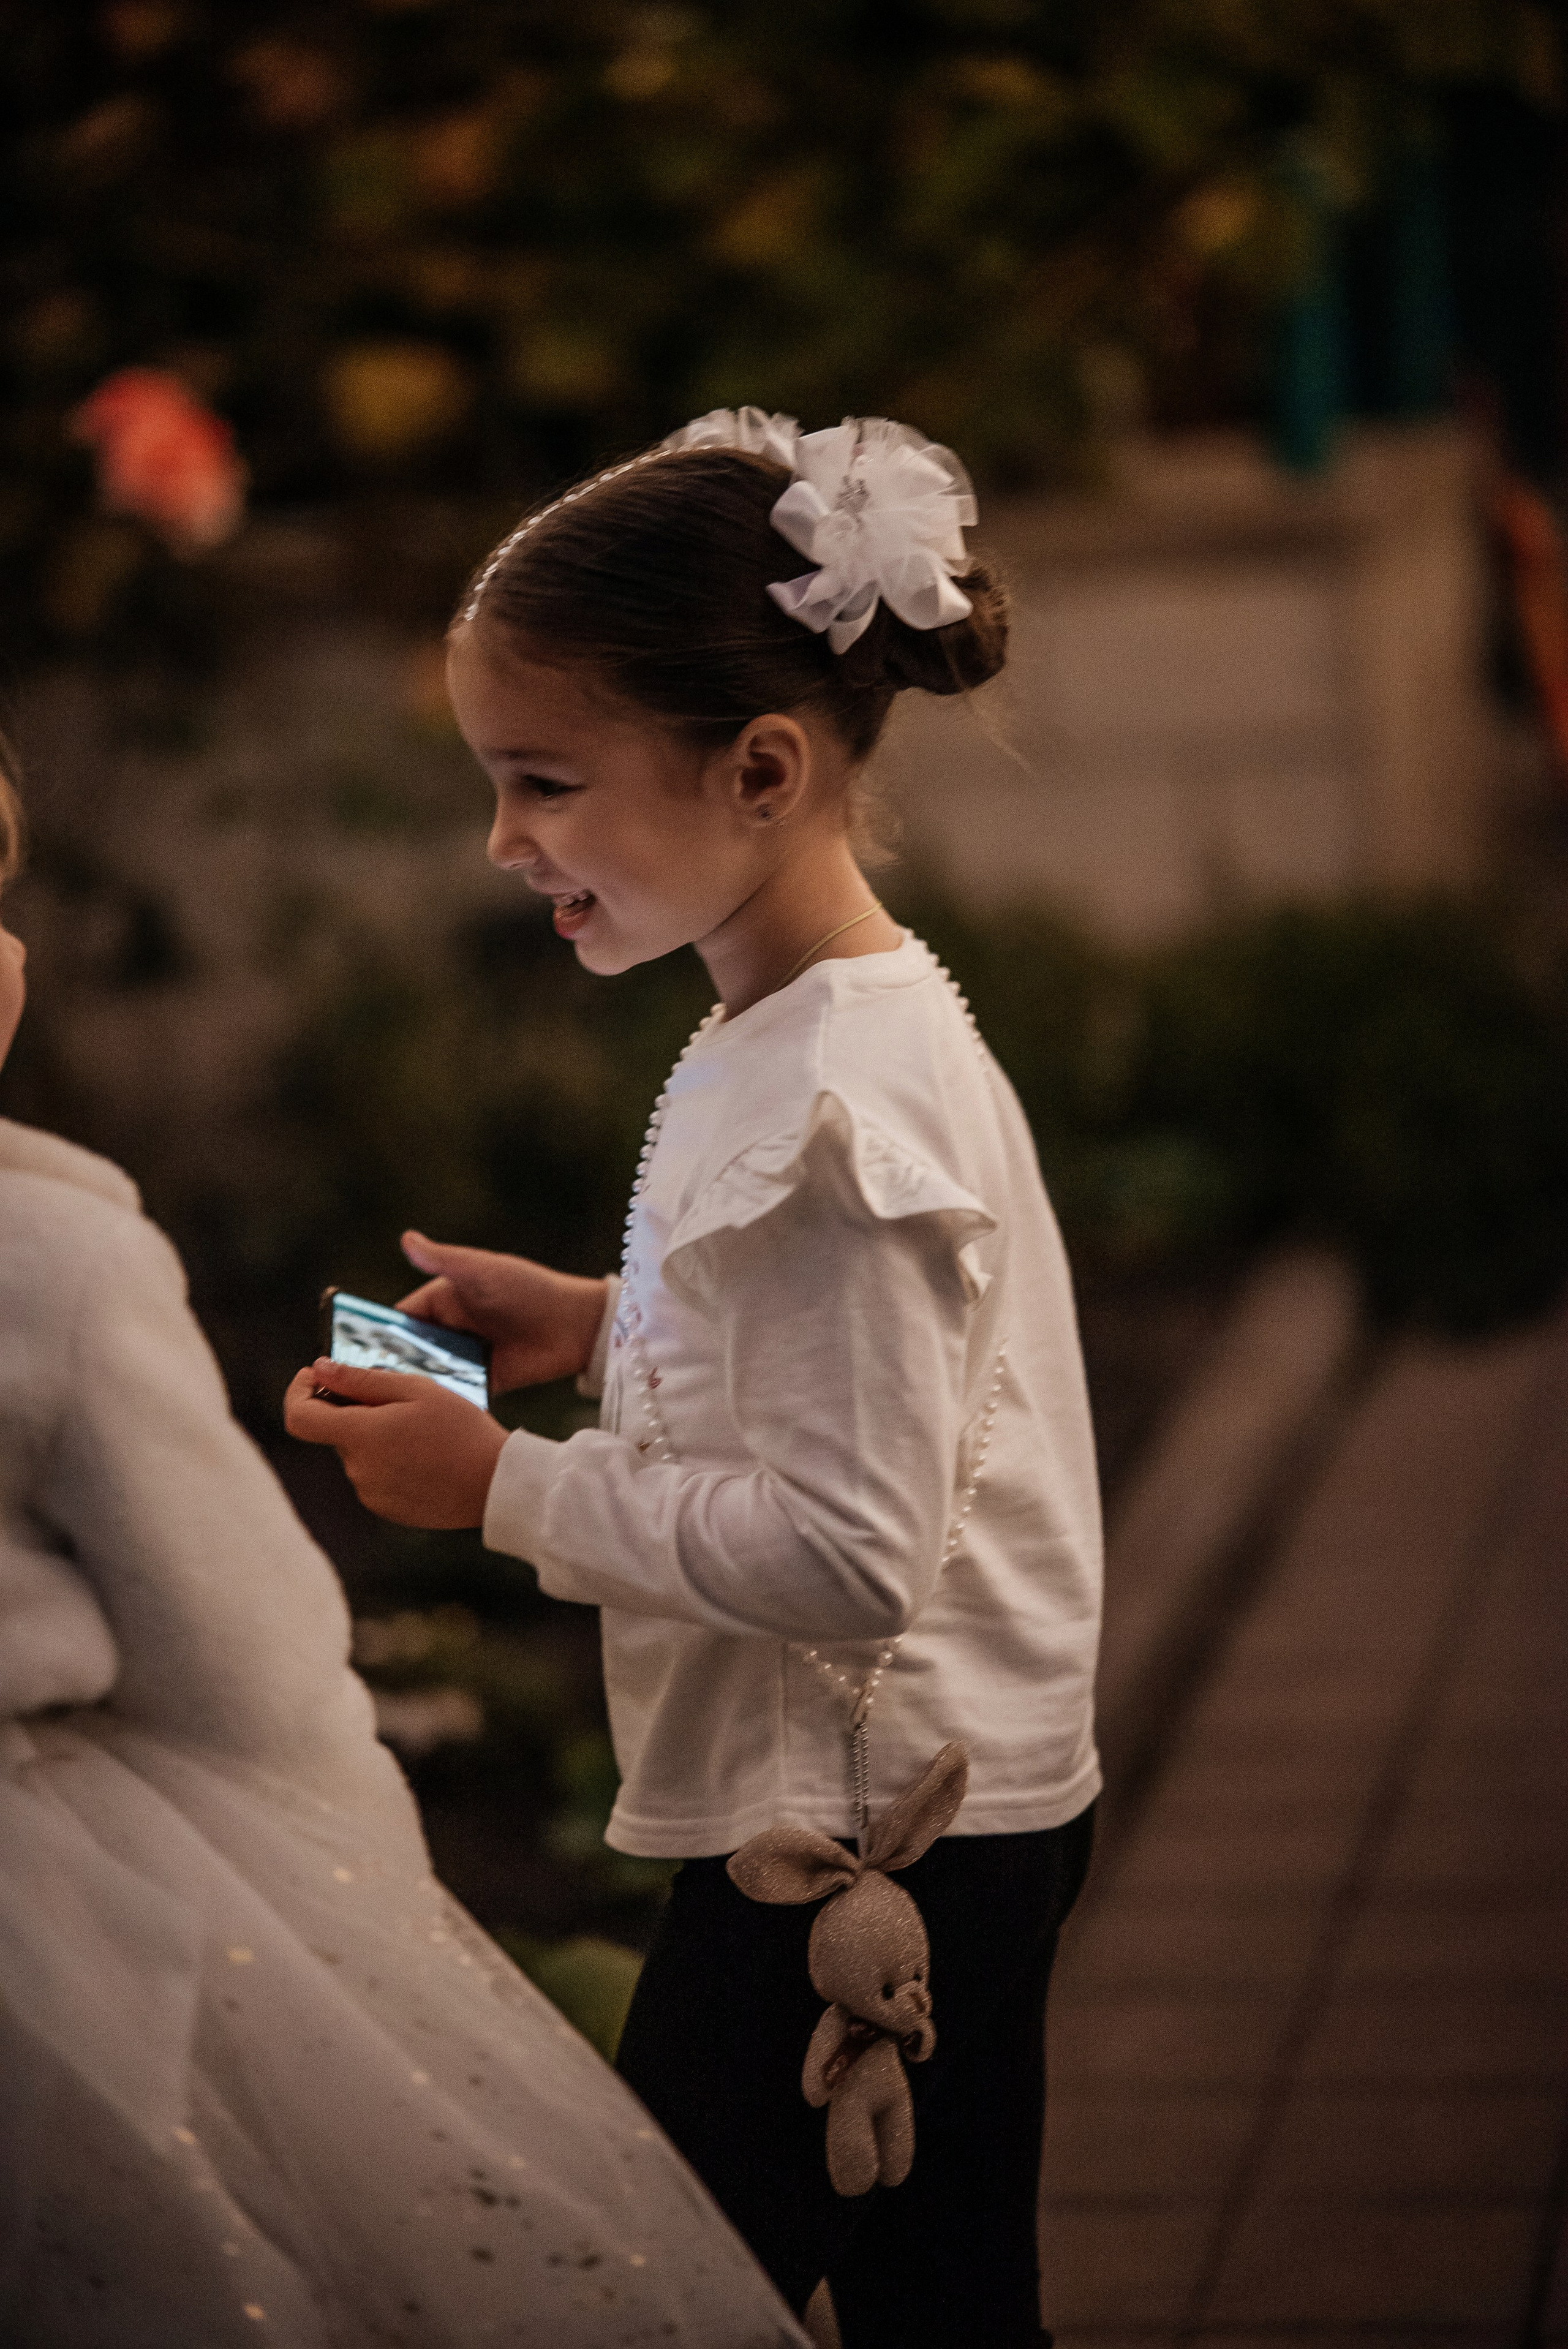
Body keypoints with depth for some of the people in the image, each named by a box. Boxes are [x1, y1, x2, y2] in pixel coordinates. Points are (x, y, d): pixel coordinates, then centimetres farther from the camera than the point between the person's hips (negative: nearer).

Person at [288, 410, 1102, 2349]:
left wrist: (507, 1487, -18)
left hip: (860, 1843, -10)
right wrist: (600, 1328, 9)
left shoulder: (832, 1104, -24)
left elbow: (851, 1553, -26)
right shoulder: (826, 1032, 7)